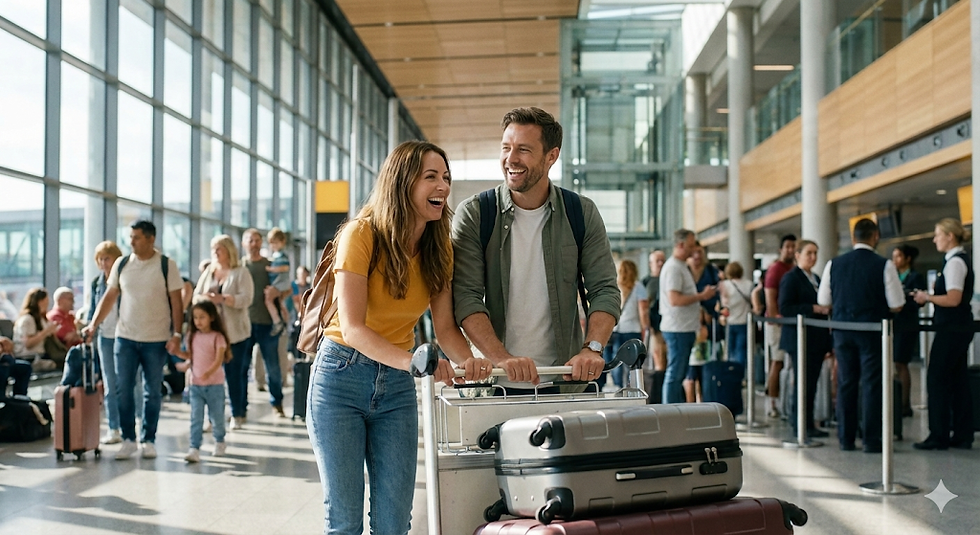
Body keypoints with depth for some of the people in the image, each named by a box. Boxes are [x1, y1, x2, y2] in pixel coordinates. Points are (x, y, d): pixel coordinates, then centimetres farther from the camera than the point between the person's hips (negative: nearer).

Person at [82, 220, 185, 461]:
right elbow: (109, 297, 7)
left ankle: (148, 440, 16)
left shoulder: (167, 265, -5)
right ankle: (128, 439, 12)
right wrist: (93, 325, -3)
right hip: (125, 338, 3)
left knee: (152, 393, 6)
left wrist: (177, 334, -10)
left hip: (156, 340, -2)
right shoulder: (121, 264, 3)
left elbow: (176, 302, -4)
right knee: (124, 390, 2)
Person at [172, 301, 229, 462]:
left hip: (215, 384, -3)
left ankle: (219, 442, 32)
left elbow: (219, 359, -18)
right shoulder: (193, 336, 6)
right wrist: (177, 352, -1)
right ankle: (194, 449, -9)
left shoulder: (218, 337, -9)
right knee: (196, 418, -5)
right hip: (196, 384, 3)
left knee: (217, 417, 10)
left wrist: (209, 372, -34)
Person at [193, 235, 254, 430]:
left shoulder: (241, 272, 0)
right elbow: (196, 295, 9)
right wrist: (204, 299, -14)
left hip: (234, 332, -3)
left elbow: (246, 298, -11)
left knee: (235, 374, 2)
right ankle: (214, 416, 5)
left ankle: (237, 415, 13)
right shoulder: (208, 271, 14)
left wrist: (222, 298, -22)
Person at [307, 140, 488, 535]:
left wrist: (469, 361, -23)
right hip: (342, 376, -4)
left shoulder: (439, 247, 1)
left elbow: (445, 327, 0)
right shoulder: (361, 235, -15)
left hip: (396, 385, 5)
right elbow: (352, 328, -22)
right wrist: (414, 362, -37)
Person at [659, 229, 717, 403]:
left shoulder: (682, 266, 18)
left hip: (685, 328, 10)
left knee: (679, 374, 13)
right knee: (674, 375, -6)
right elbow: (674, 299, -23)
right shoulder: (673, 268, -15)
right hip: (677, 329, -10)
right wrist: (702, 296, -16)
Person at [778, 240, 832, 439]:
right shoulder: (791, 278, -7)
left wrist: (826, 308, 9)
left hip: (817, 338, 8)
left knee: (811, 381, 8)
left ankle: (803, 421, 16)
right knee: (805, 381, -6)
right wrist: (814, 308, -21)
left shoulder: (816, 279, 19)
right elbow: (784, 308, -17)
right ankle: (802, 425, 2)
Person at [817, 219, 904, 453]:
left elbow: (823, 301, 6)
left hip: (843, 330, 3)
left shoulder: (834, 264, 0)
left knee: (845, 383, 10)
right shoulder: (884, 265, -9)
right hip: (872, 331, -3)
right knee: (871, 385, 2)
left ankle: (846, 439, 15)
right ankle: (871, 440, 2)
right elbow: (896, 305, -7)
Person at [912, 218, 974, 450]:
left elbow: (953, 299, -23)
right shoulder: (960, 260, 15)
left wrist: (927, 297, -12)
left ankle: (938, 436, -3)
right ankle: (963, 435, 14)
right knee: (958, 381, 11)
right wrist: (930, 296, 13)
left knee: (937, 380, -6)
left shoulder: (955, 262, -15)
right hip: (959, 327, 10)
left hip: (951, 329, -10)